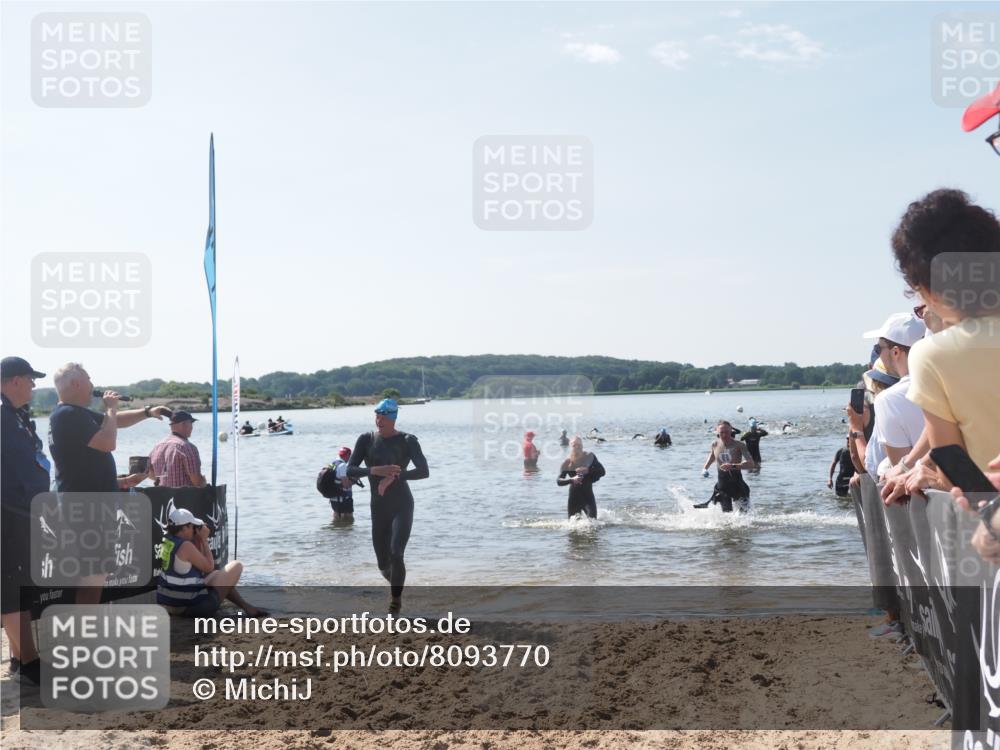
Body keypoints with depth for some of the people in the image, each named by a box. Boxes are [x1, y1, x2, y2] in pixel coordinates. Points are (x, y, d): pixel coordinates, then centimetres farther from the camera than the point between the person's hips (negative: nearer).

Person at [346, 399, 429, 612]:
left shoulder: (408, 441, -8)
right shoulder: (366, 440, 0)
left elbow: (424, 471, -19)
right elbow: (350, 471, -10)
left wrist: (394, 476, -33)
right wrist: (375, 470, -29)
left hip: (402, 506, -3)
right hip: (379, 509, 3)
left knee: (396, 554, -21)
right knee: (383, 564, 11)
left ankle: (396, 598, 1)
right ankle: (395, 584, 46)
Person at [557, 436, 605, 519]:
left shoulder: (589, 457, -2)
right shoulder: (567, 462, -3)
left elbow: (602, 472, -6)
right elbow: (559, 481, -9)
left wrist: (588, 470, -22)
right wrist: (571, 479, -27)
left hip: (588, 496, -1)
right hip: (574, 498, 1)